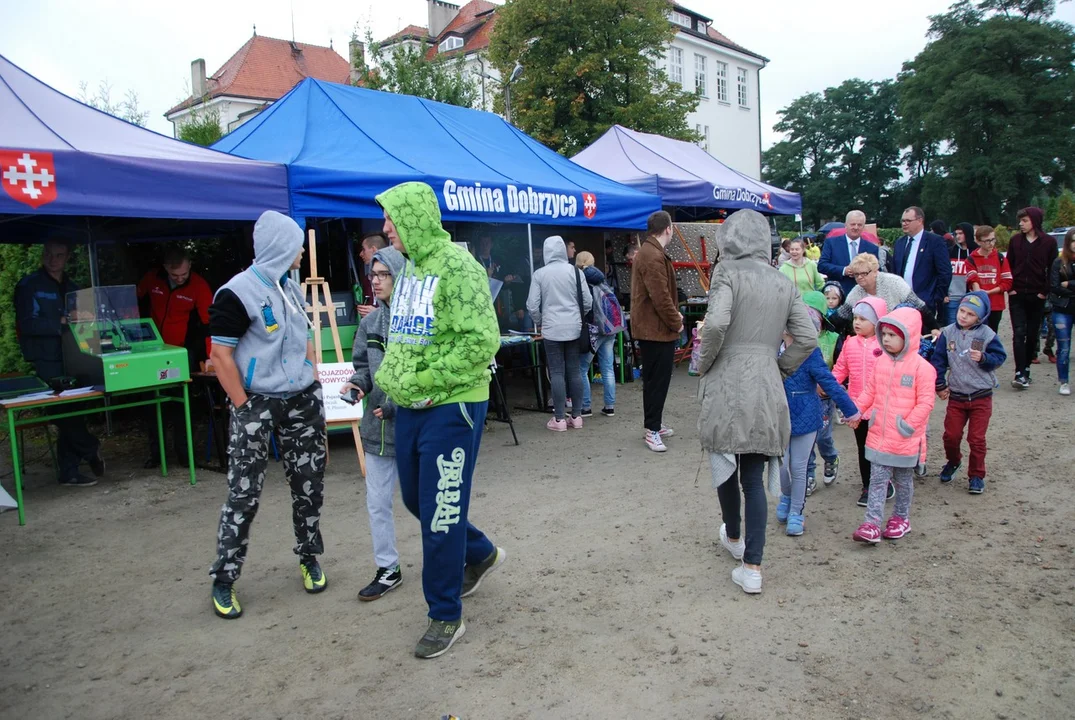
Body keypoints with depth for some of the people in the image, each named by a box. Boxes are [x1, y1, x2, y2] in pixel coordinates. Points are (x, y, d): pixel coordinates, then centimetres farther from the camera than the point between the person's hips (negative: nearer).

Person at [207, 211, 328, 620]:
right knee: (244, 495, -1)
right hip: (258, 404, -6)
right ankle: (223, 580, 13)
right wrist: (244, 407, -14)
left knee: (309, 486, 11)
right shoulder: (238, 292, -12)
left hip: (301, 402, 6)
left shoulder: (291, 287, 11)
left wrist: (312, 383, 12)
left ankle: (310, 558, 29)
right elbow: (221, 355, -13)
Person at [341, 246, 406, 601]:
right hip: (378, 426, 6)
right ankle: (388, 570, 29)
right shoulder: (370, 322, 5)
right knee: (377, 502, 13)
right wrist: (358, 384, -8)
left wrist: (395, 406, -19)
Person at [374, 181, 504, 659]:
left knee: (440, 512, -1)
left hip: (451, 406, -9)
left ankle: (446, 617, 17)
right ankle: (481, 554, 43)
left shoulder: (456, 266, -15)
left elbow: (482, 342, -21)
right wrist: (390, 377, 6)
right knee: (416, 499, 19)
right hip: (410, 406, 9)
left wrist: (428, 379, -19)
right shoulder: (408, 267, 12)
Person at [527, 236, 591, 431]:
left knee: (557, 372, 2)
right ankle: (576, 416, 15)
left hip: (552, 329, -2)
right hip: (574, 328, 2)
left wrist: (540, 323, 14)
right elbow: (588, 301, 2)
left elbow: (532, 305, -3)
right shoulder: (574, 271, 0)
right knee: (574, 371, 9)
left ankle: (559, 419, 4)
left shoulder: (539, 274, -4)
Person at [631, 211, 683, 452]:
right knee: (657, 380, -4)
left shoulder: (648, 252, 15)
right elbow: (661, 297, -24)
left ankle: (655, 423, 26)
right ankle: (652, 430, 2)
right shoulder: (654, 257, -20)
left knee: (656, 378, 17)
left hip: (651, 327, 11)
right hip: (657, 329, -11)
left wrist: (673, 316, 12)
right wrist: (676, 322, -12)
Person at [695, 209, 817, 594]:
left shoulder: (728, 272, -6)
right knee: (754, 478, 11)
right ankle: (752, 568, 10)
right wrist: (780, 369, 16)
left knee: (725, 466, 18)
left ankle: (733, 537, 40)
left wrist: (704, 364, -5)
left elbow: (716, 323, -21)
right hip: (766, 391, 4)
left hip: (727, 387, -4)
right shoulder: (784, 283, 10)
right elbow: (808, 338, 6)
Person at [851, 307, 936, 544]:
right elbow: (870, 391, 11)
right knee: (877, 480, 4)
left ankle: (901, 518, 33)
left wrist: (909, 424, -18)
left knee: (903, 481, 15)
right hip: (878, 436, 4)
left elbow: (925, 402, -14)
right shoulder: (881, 362, 4)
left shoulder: (921, 367, -13)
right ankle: (872, 524, 4)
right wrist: (857, 411, 3)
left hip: (904, 440, -4)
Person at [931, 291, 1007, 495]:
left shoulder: (987, 334, -9)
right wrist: (940, 385, 2)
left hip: (981, 397, -2)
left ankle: (976, 475, 19)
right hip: (955, 396, 2)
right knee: (951, 435, 9)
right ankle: (953, 461, 38)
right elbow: (938, 360, 2)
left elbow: (1000, 357, -3)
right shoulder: (948, 333, -3)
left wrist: (983, 358, -23)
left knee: (976, 439, 3)